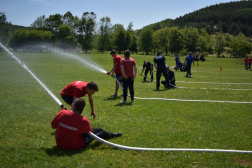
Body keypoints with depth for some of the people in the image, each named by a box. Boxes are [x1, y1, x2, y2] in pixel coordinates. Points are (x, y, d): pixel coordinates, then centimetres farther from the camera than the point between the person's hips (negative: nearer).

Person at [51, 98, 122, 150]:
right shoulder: (84, 120, -21)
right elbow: (89, 131, 0)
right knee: (99, 131, 14)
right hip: (74, 146, -3)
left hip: (59, 144, 4)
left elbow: (53, 126, -5)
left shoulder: (62, 113, -19)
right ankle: (112, 135, 44)